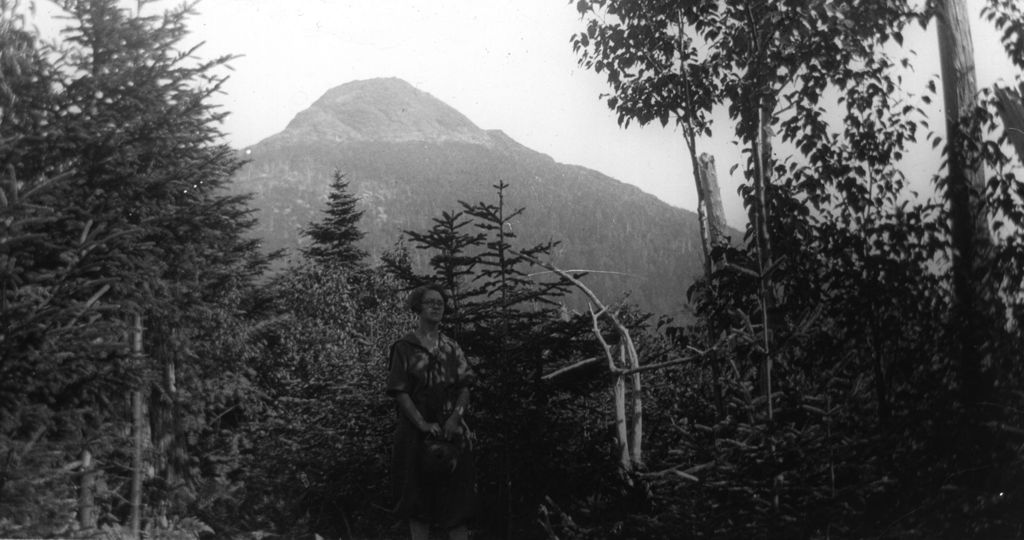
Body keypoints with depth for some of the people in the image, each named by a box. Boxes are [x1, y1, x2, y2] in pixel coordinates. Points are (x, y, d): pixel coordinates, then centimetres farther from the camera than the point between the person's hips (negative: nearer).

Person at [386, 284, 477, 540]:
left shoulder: (452, 348, 12)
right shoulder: (404, 347, 1)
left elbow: (465, 387, 6)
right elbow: (399, 391, -6)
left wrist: (455, 417, -11)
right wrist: (422, 423, -16)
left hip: (451, 430, 3)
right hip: (416, 431, -3)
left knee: (457, 499, 1)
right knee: (418, 499, 1)